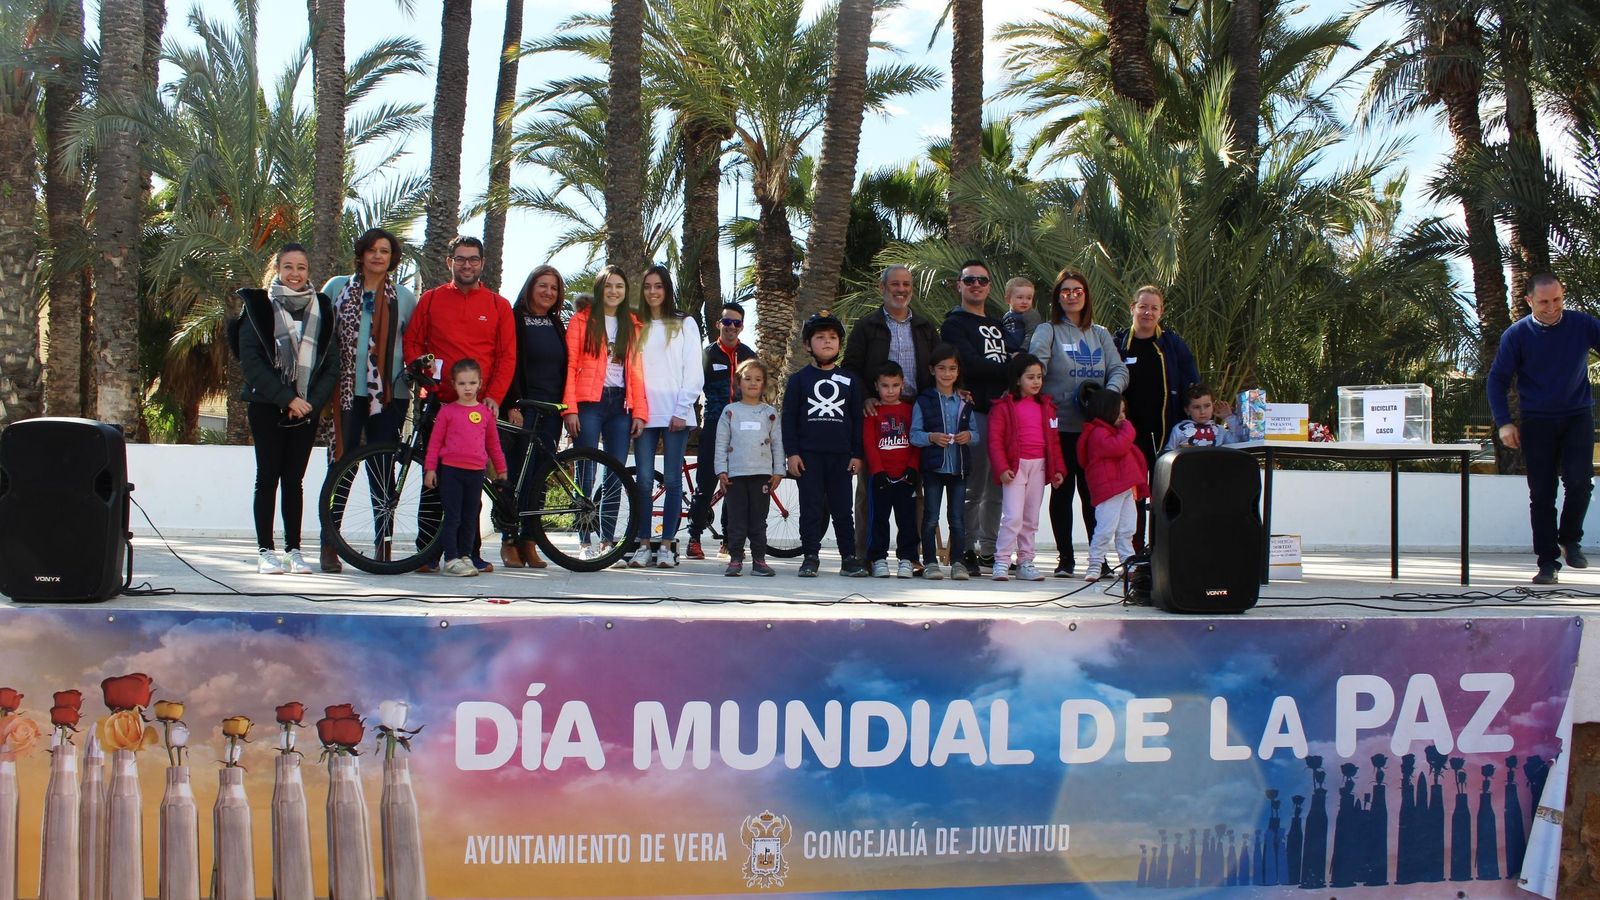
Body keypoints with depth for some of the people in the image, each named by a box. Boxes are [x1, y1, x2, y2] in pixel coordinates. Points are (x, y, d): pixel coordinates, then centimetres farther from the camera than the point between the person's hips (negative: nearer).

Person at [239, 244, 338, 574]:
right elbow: (250, 360, -7)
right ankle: (266, 550, 2)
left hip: (307, 408, 2)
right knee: (268, 477, -2)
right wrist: (287, 398, -13)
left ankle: (293, 550, 7)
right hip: (267, 405, -2)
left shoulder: (321, 308, 10)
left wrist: (312, 402, -7)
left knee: (294, 479, 4)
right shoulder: (258, 306, 1)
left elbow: (331, 361, 7)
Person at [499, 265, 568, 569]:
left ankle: (528, 542, 6)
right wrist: (512, 405, -15)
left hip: (551, 411, 5)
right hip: (523, 408, -5)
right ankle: (509, 541, -2)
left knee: (540, 475, 3)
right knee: (519, 474, -7)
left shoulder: (557, 325, 17)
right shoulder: (515, 319, 1)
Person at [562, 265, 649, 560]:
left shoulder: (632, 325, 16)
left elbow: (636, 370, 12)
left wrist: (639, 411, 3)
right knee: (586, 474, -4)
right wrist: (570, 408, -10)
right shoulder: (582, 320, 5)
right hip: (590, 403, -3)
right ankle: (585, 541, 0)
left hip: (620, 403, 3)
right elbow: (570, 366, -1)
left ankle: (608, 541, 6)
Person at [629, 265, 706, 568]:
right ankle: (644, 544, 0)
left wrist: (681, 411, -7)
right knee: (644, 480, -4)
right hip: (644, 413, 2)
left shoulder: (685, 324, 7)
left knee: (672, 480, -4)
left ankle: (667, 545, 0)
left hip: (675, 414, -2)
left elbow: (693, 372, 2)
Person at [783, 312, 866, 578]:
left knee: (842, 508, 4)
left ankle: (849, 558, 8)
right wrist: (792, 453, -4)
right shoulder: (799, 379, 5)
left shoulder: (849, 381, 11)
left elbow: (857, 419, 11)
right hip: (808, 454, -1)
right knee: (811, 507, 0)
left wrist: (857, 454, 5)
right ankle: (810, 557, 6)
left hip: (841, 455, 1)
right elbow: (789, 417, 3)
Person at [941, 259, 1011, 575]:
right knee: (973, 487, -7)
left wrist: (1012, 389, -3)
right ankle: (967, 550, -1)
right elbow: (971, 365, -14)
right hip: (974, 410, -7)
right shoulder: (954, 324, 2)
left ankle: (989, 549, 15)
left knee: (997, 488, 8)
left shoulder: (998, 326, 25)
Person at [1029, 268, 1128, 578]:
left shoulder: (1101, 335, 15)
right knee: (1063, 491, 2)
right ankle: (1065, 558, 8)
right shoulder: (1048, 331, 2)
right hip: (1060, 425, -3)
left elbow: (1119, 370, 6)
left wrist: (1108, 393, -14)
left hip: (1095, 426, 3)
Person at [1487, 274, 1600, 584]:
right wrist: (1504, 422, -12)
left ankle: (1570, 539, 13)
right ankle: (1548, 561, 9)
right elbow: (1497, 379, -1)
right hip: (1537, 422, 0)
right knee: (1541, 494, 1)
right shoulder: (1517, 334, -4)